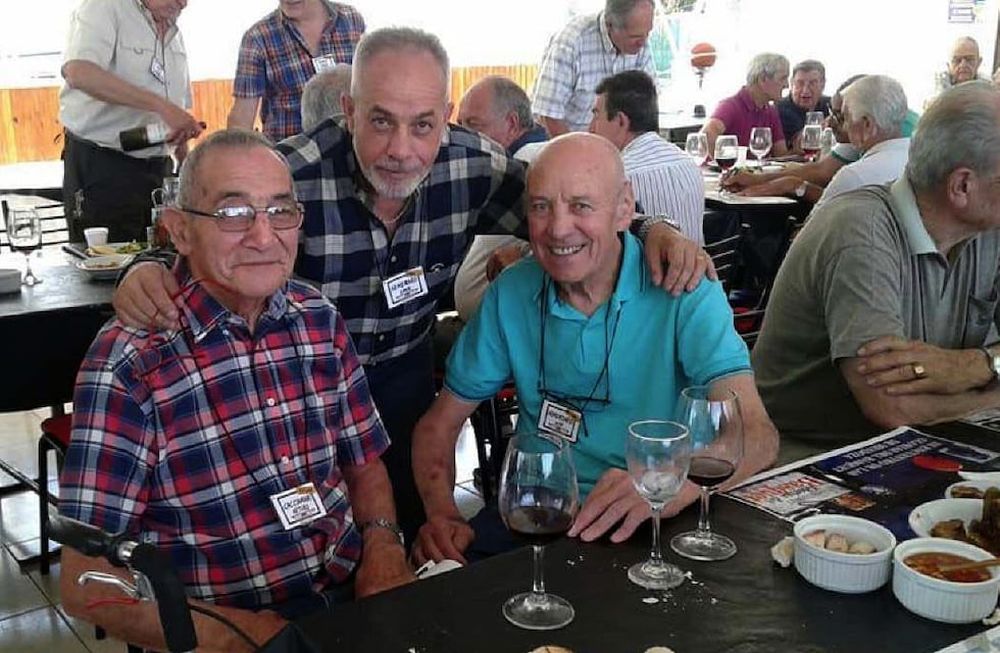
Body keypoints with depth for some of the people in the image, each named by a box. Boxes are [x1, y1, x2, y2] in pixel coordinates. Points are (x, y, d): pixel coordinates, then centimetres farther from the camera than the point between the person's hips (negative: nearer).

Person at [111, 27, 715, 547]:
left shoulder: (475, 166, -19)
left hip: (406, 373, 3)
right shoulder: (290, 177, -30)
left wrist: (652, 229, -22)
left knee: (419, 533, 19)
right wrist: (147, 273, -41)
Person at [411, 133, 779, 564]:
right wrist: (442, 513, -13)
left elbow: (756, 434, -19)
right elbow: (440, 423, 7)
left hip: (645, 528, -2)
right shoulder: (511, 294, 1)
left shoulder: (682, 290, -10)